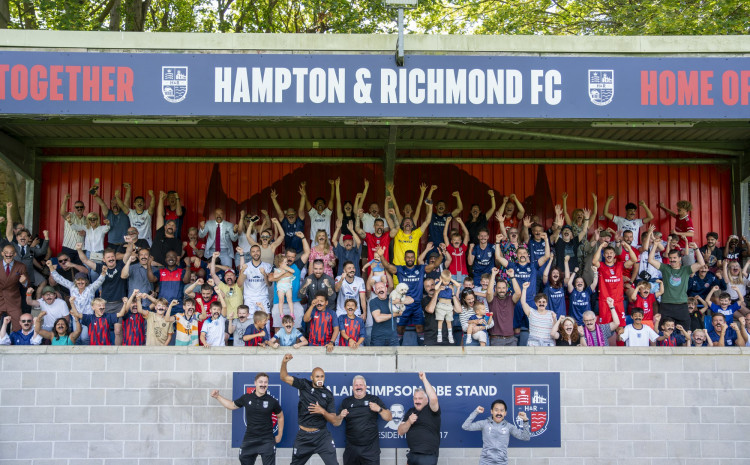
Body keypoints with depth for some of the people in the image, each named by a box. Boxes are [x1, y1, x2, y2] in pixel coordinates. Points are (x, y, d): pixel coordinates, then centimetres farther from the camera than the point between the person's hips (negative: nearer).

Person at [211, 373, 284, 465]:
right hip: (249, 440, 2)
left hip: (267, 441, -2)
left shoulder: (272, 401, -4)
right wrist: (217, 396, 11)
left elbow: (280, 416, 11)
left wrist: (280, 435, 10)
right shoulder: (246, 398, 1)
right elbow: (232, 405, 18)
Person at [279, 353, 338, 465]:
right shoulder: (305, 385, 0)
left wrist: (323, 411, -19)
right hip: (303, 436, 1)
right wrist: (284, 362, -20)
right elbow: (284, 377, -3)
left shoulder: (328, 394, -1)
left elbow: (334, 421, -1)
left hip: (322, 436, -1)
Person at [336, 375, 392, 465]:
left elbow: (389, 418, 4)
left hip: (371, 448, -2)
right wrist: (341, 417, -11)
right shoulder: (346, 402, 10)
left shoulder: (374, 399, 6)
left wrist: (379, 409, -13)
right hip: (351, 448, 2)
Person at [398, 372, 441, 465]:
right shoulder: (411, 411, 12)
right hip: (412, 454, 6)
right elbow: (400, 432, 7)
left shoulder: (431, 410, -4)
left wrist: (424, 379, -22)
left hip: (428, 456, -6)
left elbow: (433, 398, -28)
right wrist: (409, 422, -13)